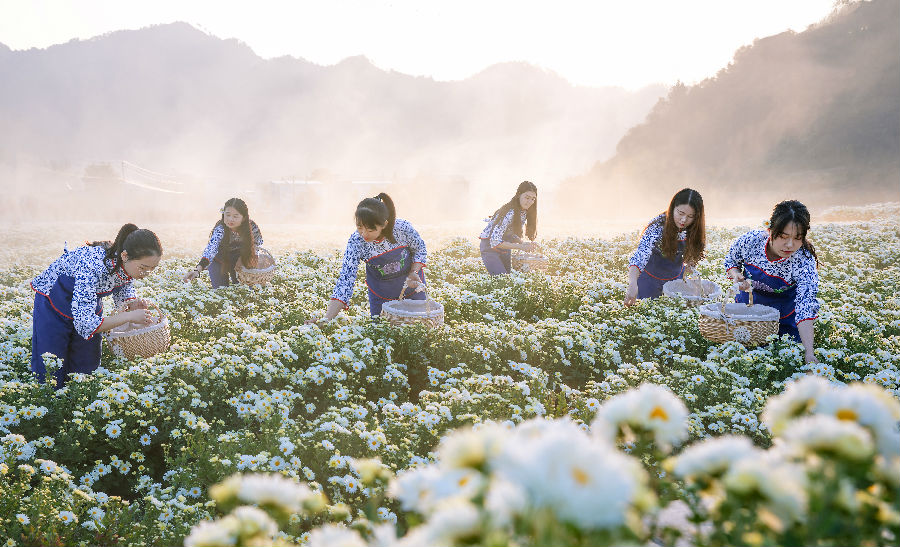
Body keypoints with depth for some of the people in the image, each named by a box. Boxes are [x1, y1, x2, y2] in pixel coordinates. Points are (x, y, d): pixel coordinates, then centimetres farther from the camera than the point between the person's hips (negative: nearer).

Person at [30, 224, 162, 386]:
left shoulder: (131, 265, -21)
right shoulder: (92, 266, -41)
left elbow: (123, 290, 3)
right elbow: (86, 325, -41)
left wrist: (132, 303, -19)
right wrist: (130, 316, -38)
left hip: (90, 305, 6)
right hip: (53, 305, -6)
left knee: (87, 368, 9)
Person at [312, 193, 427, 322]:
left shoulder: (403, 228, -29)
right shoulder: (356, 242, -29)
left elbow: (420, 250, -7)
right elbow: (346, 279, -32)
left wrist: (414, 272, -25)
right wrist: (326, 319, -42)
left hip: (412, 287, 1)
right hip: (381, 295, -1)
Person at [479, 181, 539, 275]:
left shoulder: (524, 212, -3)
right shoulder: (509, 213, -29)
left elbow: (513, 234, 6)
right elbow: (495, 241, -32)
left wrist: (523, 243, -16)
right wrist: (521, 246, -32)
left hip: (505, 248, 9)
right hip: (490, 246, -9)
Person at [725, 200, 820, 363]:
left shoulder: (804, 262, -34)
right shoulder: (750, 241, -27)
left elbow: (805, 307, -40)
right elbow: (730, 261, -3)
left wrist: (809, 353, -50)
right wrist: (736, 275, -27)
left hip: (784, 313, -2)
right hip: (748, 304, 2)